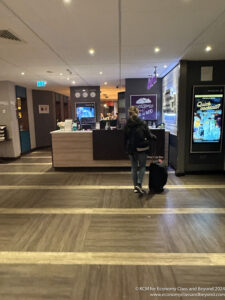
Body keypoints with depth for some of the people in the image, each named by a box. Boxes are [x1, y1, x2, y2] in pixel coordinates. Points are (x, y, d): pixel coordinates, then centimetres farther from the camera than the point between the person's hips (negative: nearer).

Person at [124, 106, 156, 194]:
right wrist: (153, 136, 17)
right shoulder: (142, 124, -9)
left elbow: (125, 139, 1)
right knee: (142, 166, 11)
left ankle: (135, 186, 18)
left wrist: (126, 148, 13)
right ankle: (139, 184, -4)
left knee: (134, 167, 13)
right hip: (141, 148, -2)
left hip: (131, 149, 2)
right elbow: (148, 136, -5)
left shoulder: (127, 125, -3)